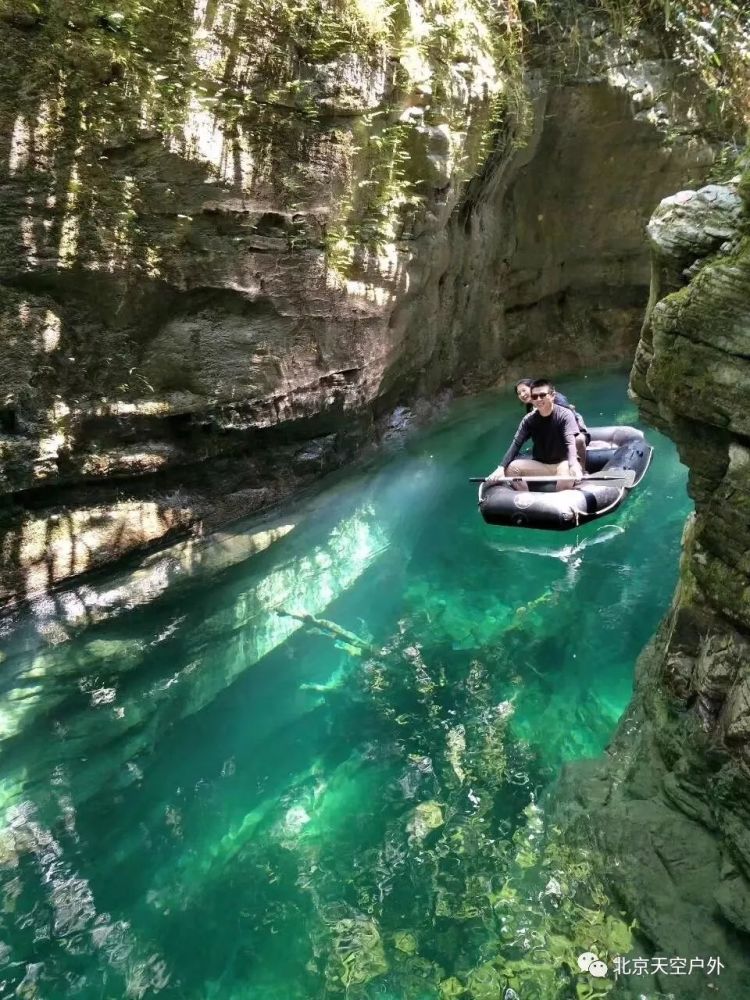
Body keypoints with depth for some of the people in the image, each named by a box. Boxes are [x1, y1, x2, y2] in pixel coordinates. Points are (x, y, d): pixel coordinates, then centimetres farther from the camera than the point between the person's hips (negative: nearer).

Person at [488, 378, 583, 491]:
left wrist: (573, 466, -47)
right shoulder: (529, 419, -2)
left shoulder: (565, 415, -12)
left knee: (567, 469, -37)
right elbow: (516, 444, -11)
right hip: (540, 466, 4)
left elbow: (570, 443, -26)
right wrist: (501, 468, -27)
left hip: (562, 464, -4)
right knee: (512, 467, -18)